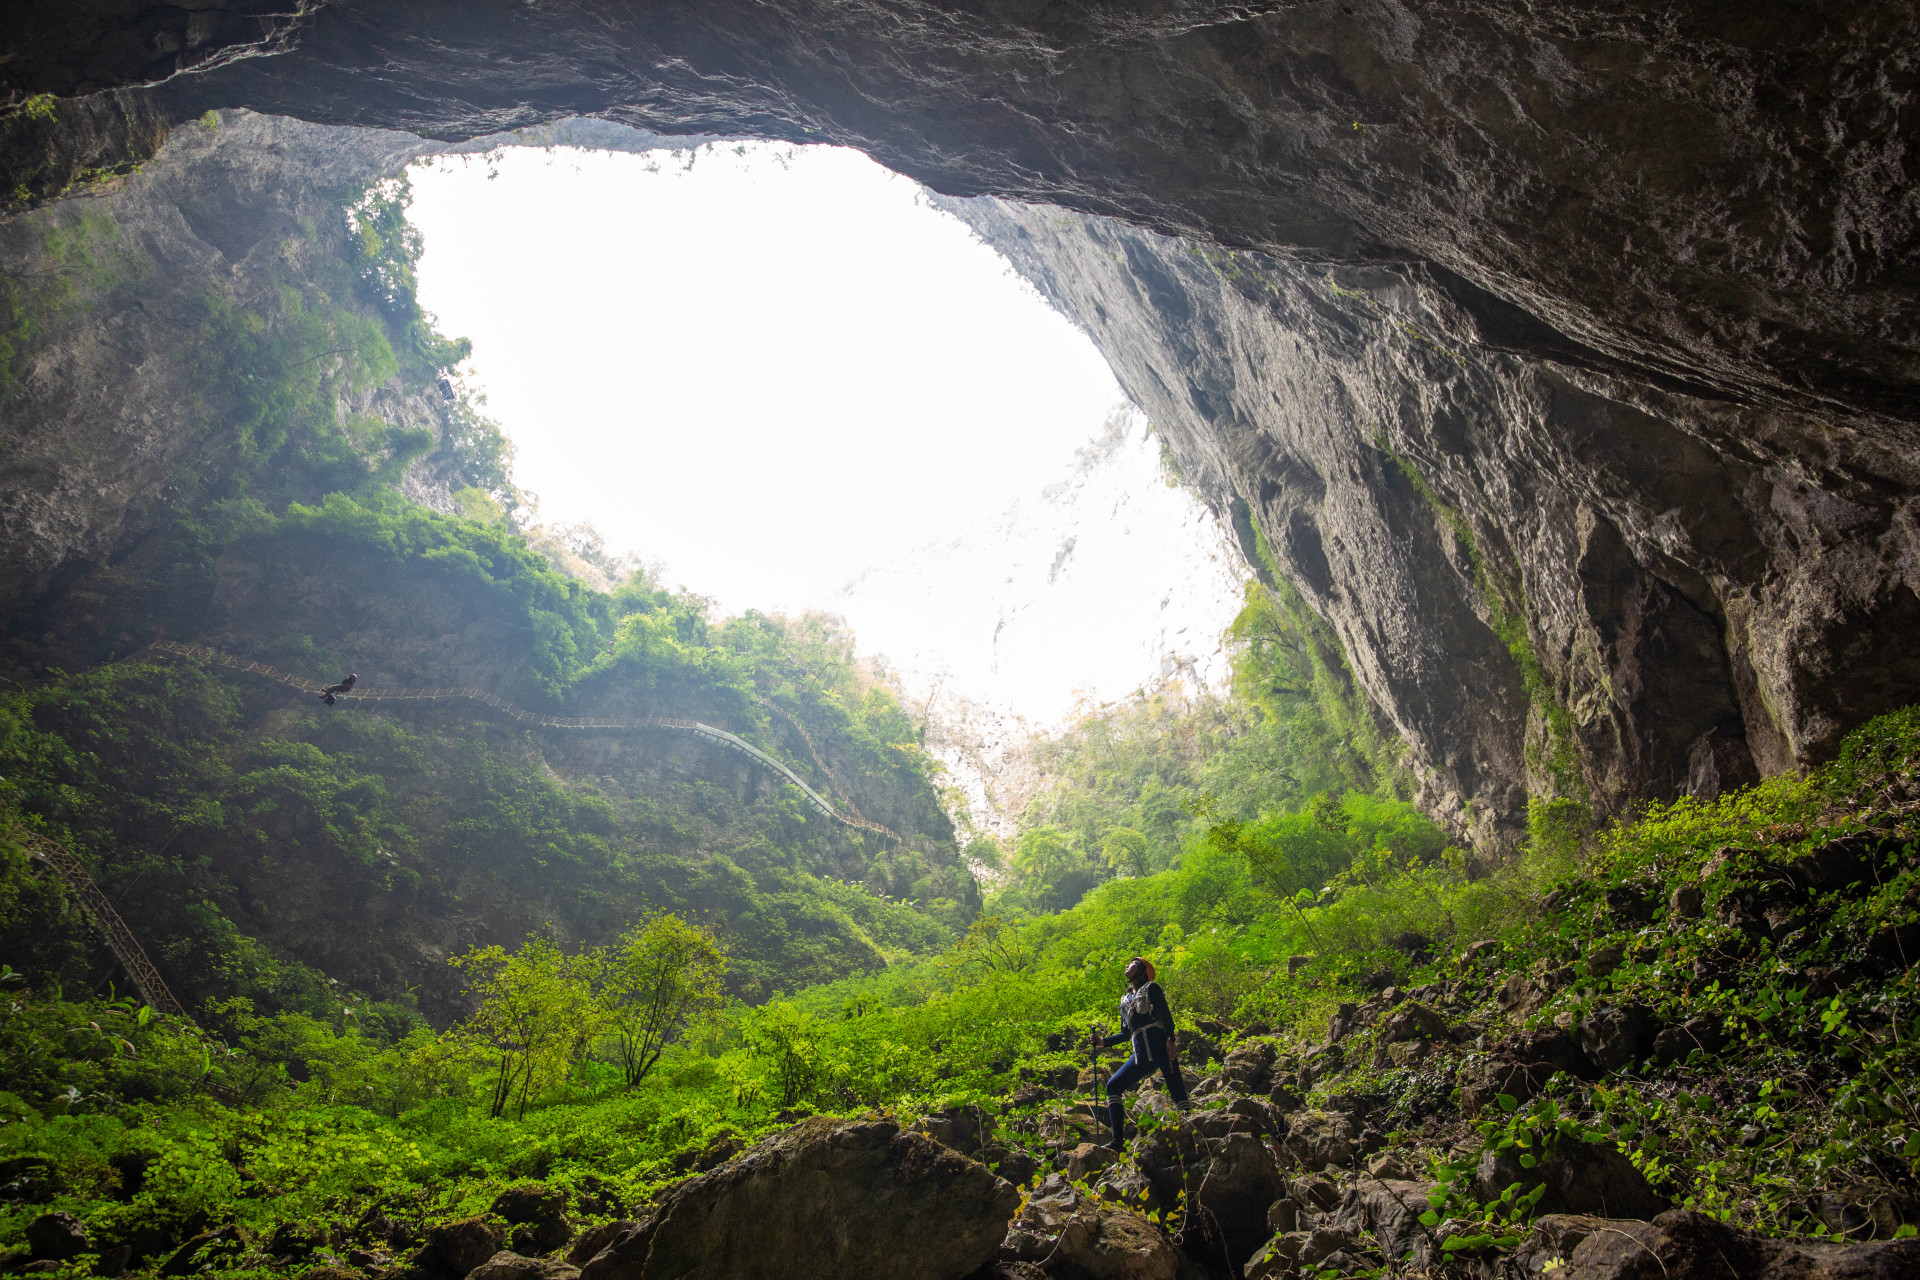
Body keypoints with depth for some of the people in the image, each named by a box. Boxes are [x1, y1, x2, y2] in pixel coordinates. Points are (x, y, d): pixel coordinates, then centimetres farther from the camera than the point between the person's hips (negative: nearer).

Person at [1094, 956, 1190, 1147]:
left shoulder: (1151, 988, 9)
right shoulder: (1125, 999, 25)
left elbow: (1166, 1014, -4)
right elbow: (1126, 1033, 26)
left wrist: (1170, 1039, -18)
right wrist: (1103, 1042, 14)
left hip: (1160, 1046, -6)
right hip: (1141, 1055, 6)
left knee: (1177, 1093, -10)